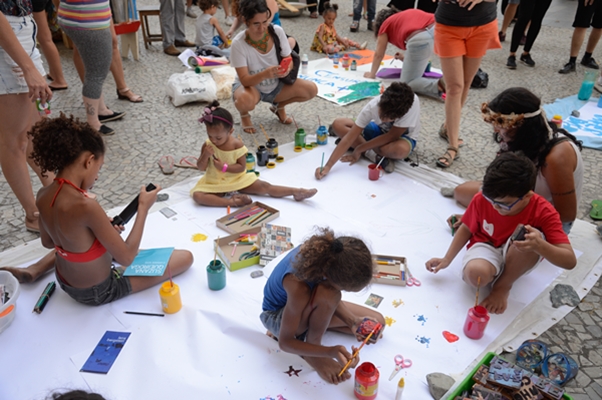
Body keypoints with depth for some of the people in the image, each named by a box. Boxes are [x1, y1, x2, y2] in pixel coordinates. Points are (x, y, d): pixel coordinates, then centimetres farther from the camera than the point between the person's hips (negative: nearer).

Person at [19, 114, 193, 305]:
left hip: (65, 282, 9)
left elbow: (48, 242, 7)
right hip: (98, 291, -8)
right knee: (186, 257, -4)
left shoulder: (43, 195, -12)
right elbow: (126, 258, -29)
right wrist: (143, 207, -21)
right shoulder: (86, 206, -38)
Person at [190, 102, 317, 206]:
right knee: (197, 195, -27)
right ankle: (232, 201, -36)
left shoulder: (237, 145, -15)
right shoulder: (207, 146, -10)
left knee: (264, 187, -10)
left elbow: (242, 167, -12)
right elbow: (201, 168, -6)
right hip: (214, 183, 1)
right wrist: (205, 156, -26)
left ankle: (297, 192, -8)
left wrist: (224, 167, -26)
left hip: (236, 180, -1)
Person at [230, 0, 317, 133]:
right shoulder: (238, 43, -25)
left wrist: (286, 69, -33)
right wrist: (265, 73, -46)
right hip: (250, 85, -4)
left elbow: (289, 61, -7)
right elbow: (245, 80, -27)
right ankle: (244, 115, 1)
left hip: (275, 85, 4)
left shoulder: (277, 31, -17)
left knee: (311, 89, -15)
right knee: (245, 100, -40)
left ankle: (279, 106, 13)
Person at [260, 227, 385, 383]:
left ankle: (309, 324, 8)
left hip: (306, 305, 7)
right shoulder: (299, 288, -43)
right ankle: (312, 348, -11)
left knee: (378, 322, 4)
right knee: (327, 295, -39)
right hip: (276, 314, -7)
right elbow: (285, 343, -29)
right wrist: (330, 352, -38)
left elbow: (330, 301, -7)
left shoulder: (329, 253, -26)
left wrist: (352, 321, -20)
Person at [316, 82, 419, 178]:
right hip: (380, 130, 3)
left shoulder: (412, 103, -37)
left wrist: (359, 149, -25)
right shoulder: (372, 106, -30)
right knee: (338, 124, -18)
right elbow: (348, 138, -29)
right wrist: (327, 166, -37)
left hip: (403, 136, -3)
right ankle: (375, 156, -23)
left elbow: (392, 136, -28)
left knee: (401, 149, -41)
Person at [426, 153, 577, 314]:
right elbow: (466, 229, -1)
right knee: (475, 272, -38)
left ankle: (502, 286, -11)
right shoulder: (482, 199, -21)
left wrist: (540, 246, -50)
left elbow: (570, 261, -28)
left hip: (517, 258, 1)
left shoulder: (543, 212, -26)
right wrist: (446, 259, -7)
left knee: (534, 240, -37)